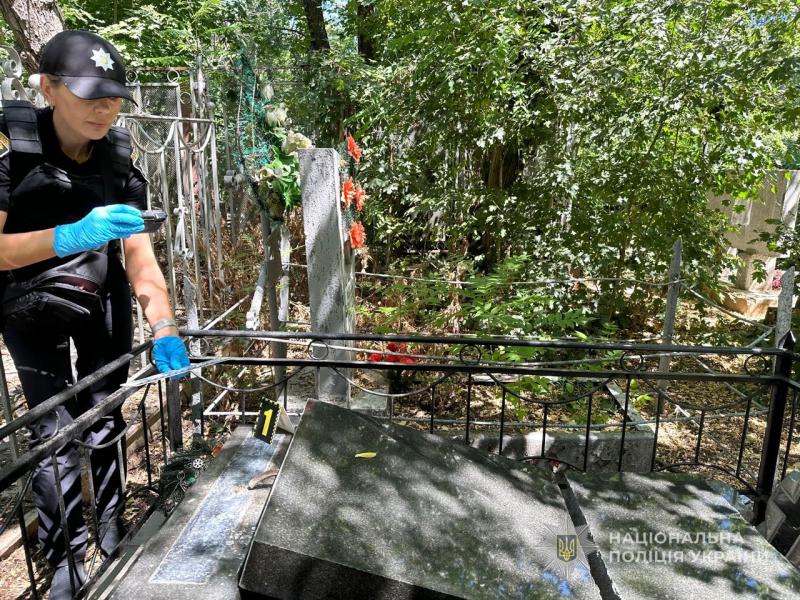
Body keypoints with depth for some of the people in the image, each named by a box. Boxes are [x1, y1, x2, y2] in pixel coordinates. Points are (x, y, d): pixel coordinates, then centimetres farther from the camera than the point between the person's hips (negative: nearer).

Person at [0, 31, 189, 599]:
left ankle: (112, 531, 25)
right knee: (54, 428, -3)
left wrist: (164, 328, -28)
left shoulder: (120, 161, -11)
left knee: (105, 416, 8)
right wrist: (72, 236, -43)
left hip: (104, 302, 3)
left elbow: (141, 255, -16)